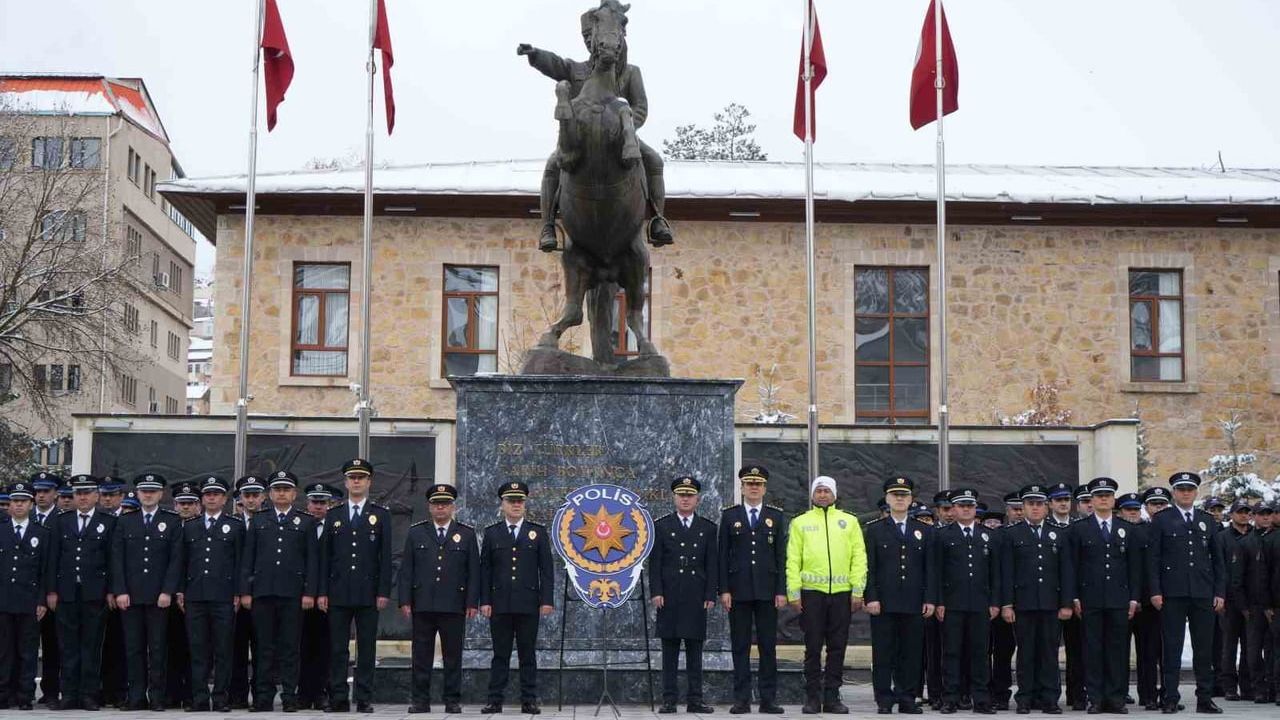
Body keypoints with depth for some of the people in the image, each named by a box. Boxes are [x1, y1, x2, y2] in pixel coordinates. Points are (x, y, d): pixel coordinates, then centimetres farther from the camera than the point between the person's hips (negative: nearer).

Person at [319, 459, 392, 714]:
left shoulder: (381, 515, 7)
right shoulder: (333, 515, 12)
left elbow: (385, 556, 2)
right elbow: (325, 556, 9)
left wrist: (384, 592, -6)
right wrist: (322, 592, 2)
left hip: (368, 594, -1)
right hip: (338, 593, 1)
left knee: (367, 649, 1)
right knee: (337, 648, 1)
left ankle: (364, 699, 5)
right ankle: (338, 699, 5)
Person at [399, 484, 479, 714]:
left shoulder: (467, 534, 8)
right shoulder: (416, 533, 10)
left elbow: (474, 571, 5)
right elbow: (406, 570, 7)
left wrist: (472, 603, -3)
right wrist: (405, 600, -1)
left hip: (454, 606, -1)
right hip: (422, 606, 1)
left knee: (453, 656, 2)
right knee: (421, 655, 3)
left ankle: (452, 700, 8)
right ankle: (420, 700, 8)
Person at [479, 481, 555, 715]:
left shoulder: (538, 532, 7)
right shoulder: (491, 533, 8)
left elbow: (546, 569, 4)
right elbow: (485, 570, 6)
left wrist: (547, 600, -4)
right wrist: (485, 601, -2)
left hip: (528, 605, 0)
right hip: (500, 604, 0)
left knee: (528, 654, 3)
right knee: (500, 654, 3)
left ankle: (529, 701, 6)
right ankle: (495, 701, 5)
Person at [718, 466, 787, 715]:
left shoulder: (776, 516, 9)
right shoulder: (730, 515, 7)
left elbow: (781, 556, 6)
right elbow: (723, 555, 4)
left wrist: (781, 591, -2)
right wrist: (724, 590, -4)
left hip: (767, 591, 1)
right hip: (738, 591, 0)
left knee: (768, 646, 2)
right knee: (740, 646, 1)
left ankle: (768, 699, 6)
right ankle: (741, 699, 5)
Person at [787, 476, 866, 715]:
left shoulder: (849, 522, 11)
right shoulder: (800, 522, 9)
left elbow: (859, 558, 7)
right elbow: (793, 560, 5)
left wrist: (857, 591, -2)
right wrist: (794, 592, -4)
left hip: (841, 592, 1)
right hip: (811, 592, -1)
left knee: (837, 648, 3)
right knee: (813, 647, 0)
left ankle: (832, 697, 10)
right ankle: (812, 697, 6)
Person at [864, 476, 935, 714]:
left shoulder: (925, 531, 13)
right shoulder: (874, 530, 7)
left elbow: (930, 568, 10)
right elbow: (869, 568, 2)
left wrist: (930, 599, 1)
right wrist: (871, 597, -7)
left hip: (914, 605, 2)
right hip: (884, 603, -2)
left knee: (912, 654, 3)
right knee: (883, 654, -1)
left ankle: (907, 699, 9)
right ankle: (884, 701, 4)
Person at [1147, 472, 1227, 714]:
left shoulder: (1207, 520, 14)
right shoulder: (1161, 520, 5)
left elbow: (1217, 558, 14)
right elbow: (1153, 558, 0)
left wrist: (1220, 592, 6)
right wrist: (1155, 591, -8)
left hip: (1203, 593, 3)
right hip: (1172, 593, -3)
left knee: (1204, 648, 5)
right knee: (1172, 648, -1)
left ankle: (1205, 698, 11)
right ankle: (1170, 699, 2)